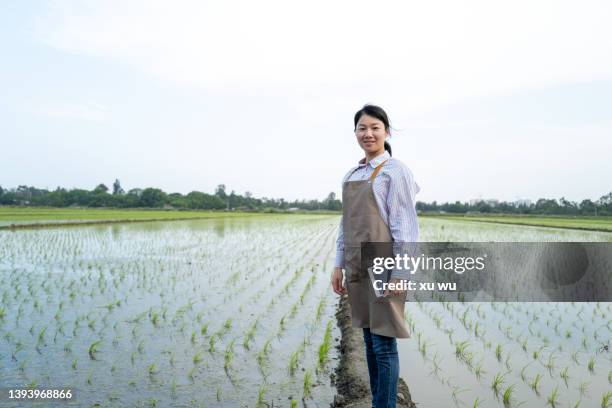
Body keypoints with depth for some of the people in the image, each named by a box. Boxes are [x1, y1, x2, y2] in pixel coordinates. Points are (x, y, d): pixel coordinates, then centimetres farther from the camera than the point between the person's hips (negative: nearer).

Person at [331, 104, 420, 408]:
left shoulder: (394, 171, -7)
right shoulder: (351, 175, 13)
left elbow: (404, 225, -11)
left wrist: (400, 273, -15)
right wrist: (339, 265, 13)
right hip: (357, 269, 7)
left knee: (384, 343, 0)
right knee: (370, 340, 15)